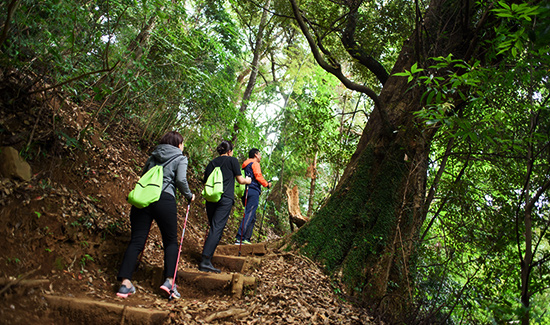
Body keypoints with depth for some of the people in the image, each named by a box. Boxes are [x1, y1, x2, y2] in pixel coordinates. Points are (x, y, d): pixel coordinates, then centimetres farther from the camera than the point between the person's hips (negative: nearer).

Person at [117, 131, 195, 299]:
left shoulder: (153, 156, 23)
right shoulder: (180, 158, 8)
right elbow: (181, 180, -6)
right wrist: (189, 196, 8)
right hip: (165, 200, -4)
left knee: (136, 241, 2)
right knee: (171, 241, 8)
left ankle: (125, 282, -6)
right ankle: (169, 280, -1)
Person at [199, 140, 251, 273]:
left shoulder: (212, 163, 18)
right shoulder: (232, 160, 6)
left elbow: (206, 182, 17)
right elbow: (240, 180, 9)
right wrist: (248, 180, 28)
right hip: (225, 199, -5)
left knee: (213, 227, 14)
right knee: (217, 229, -10)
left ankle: (208, 256, 12)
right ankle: (205, 261, -18)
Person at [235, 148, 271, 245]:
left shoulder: (245, 165, 27)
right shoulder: (255, 163, 0)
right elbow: (258, 176, -12)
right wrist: (267, 184, 3)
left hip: (246, 193, 9)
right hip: (253, 191, -9)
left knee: (252, 218, 11)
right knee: (249, 215, -14)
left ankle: (246, 239, 6)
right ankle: (239, 238, -21)